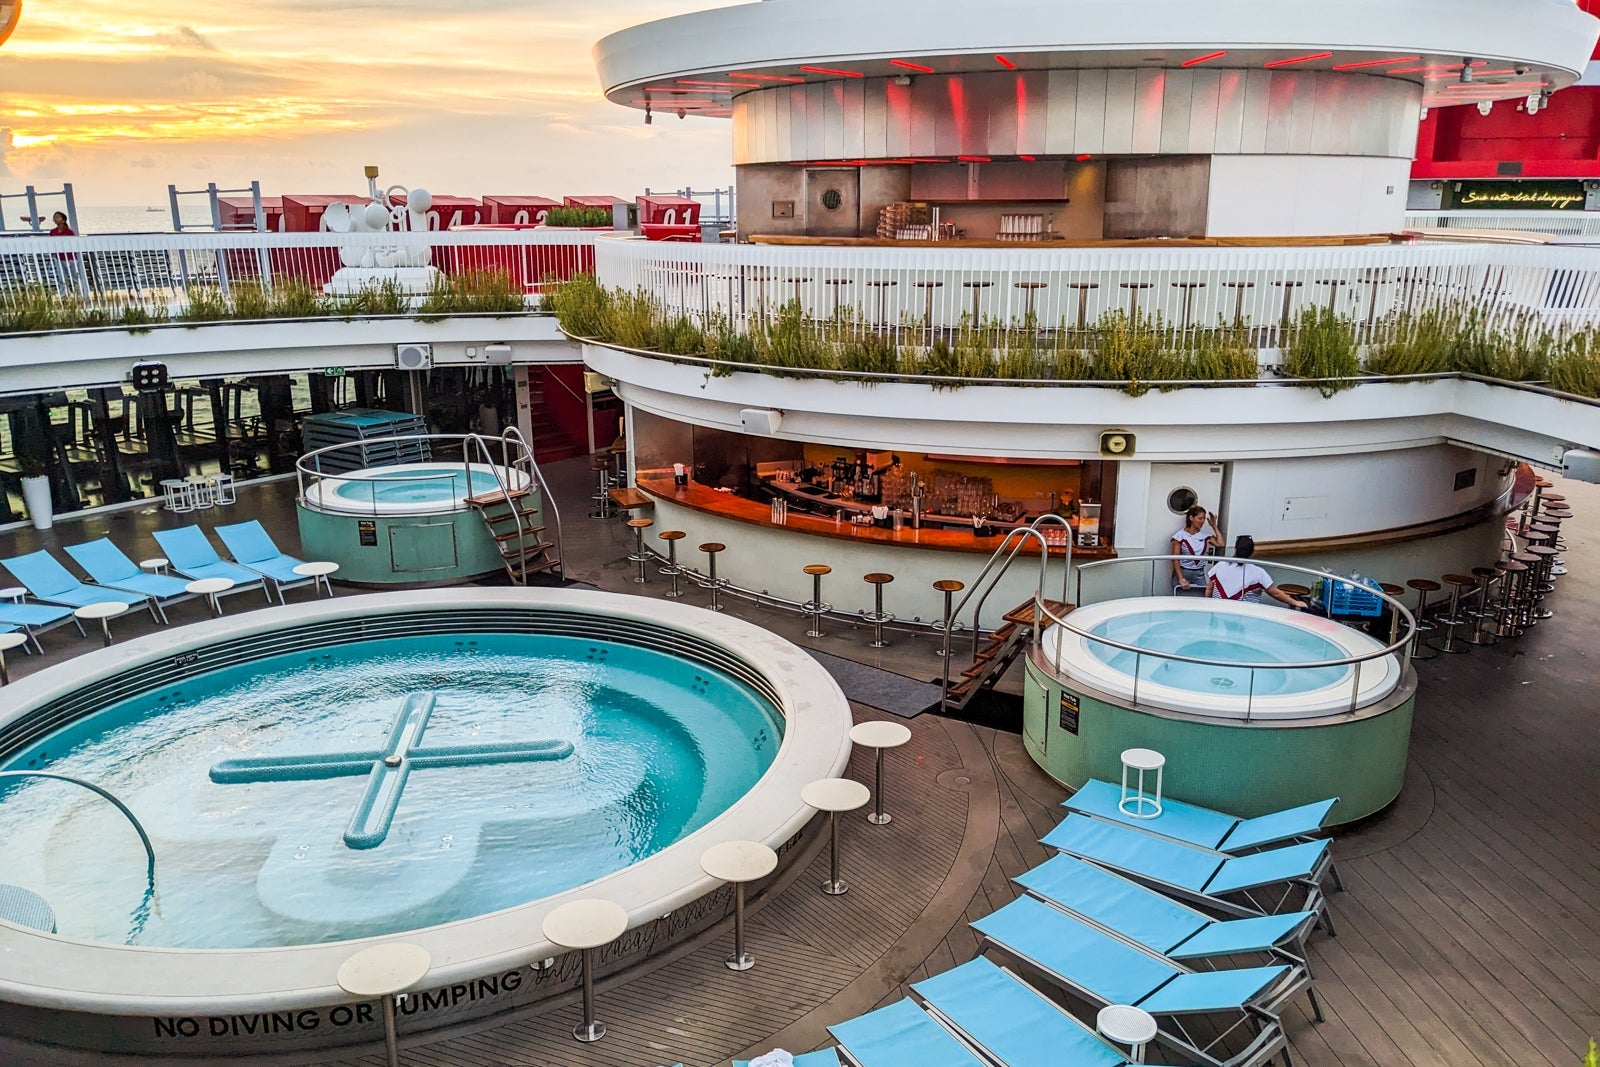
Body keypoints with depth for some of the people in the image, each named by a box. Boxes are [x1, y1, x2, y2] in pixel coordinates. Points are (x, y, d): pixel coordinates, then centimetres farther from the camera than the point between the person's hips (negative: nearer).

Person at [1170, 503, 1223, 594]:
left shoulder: (1205, 535, 7)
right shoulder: (1180, 536, -5)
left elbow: (1221, 544, -7)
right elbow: (1175, 560, -8)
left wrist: (1214, 526, 1)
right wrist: (1181, 579, -18)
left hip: (1199, 574, 3)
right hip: (1183, 572, -3)